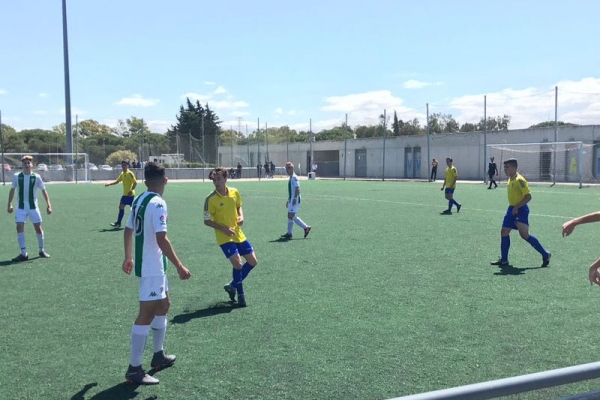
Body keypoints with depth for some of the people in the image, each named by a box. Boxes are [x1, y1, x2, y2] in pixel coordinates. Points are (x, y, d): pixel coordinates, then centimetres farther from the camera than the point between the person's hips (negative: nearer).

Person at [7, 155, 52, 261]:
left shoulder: (36, 177, -5)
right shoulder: (16, 176, -1)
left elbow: (44, 191, 0)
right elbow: (12, 190, 11)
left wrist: (48, 205, -7)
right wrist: (10, 204, 7)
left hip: (33, 207, -1)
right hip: (21, 207, 1)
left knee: (38, 228, 3)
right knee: (20, 228, -10)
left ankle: (42, 250, 21)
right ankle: (24, 254, -6)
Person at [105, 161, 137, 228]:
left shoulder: (130, 173, -13)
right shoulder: (122, 173, 13)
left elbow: (135, 182, -18)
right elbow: (117, 181, 23)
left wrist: (131, 190, -25)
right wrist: (109, 184, 13)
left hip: (130, 194, -9)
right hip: (125, 194, 9)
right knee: (121, 207, 8)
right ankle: (118, 223, 12)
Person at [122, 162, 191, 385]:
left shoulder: (139, 200, 8)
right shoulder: (158, 204, -19)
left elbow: (128, 230, 17)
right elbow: (161, 240, -26)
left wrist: (128, 257, 29)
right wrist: (179, 266, -21)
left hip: (148, 264, 10)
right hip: (152, 268, -10)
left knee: (163, 306, 21)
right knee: (146, 314, -4)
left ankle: (159, 356, 32)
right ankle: (134, 370, 2)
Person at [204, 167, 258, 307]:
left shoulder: (235, 192, -2)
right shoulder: (211, 199, -15)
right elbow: (207, 221, -9)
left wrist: (241, 217, -4)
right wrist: (224, 228, -20)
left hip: (238, 234, 6)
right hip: (224, 237, -6)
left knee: (253, 261, 8)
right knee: (237, 263, -16)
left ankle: (233, 285, 27)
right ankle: (240, 295, 5)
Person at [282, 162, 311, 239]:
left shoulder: (294, 177, -13)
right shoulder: (290, 178, 17)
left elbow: (297, 189, -21)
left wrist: (295, 199, -26)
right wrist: (289, 200, 25)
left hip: (295, 200, -10)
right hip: (291, 200, 10)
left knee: (291, 216, -11)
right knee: (290, 216, 9)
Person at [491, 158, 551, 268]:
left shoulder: (519, 180, -17)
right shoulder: (510, 180, 11)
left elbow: (528, 196, -21)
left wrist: (516, 207, -24)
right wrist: (513, 208, 19)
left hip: (520, 209, -9)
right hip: (512, 209, 9)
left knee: (524, 235, -11)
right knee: (504, 232, 6)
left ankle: (545, 255, 3)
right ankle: (504, 260, 13)